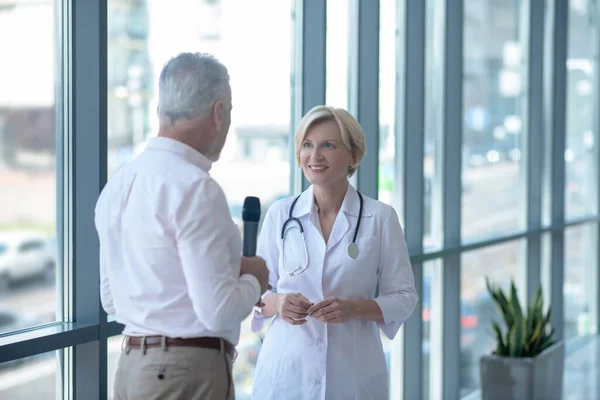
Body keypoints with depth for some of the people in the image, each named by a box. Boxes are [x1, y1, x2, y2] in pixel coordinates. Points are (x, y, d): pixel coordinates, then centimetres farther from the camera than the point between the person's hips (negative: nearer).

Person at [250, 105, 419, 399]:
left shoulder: (380, 217, -1)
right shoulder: (279, 214, 3)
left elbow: (403, 297, 1)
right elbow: (257, 292, 7)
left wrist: (354, 308, -17)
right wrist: (277, 304, -15)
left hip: (353, 373, -1)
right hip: (286, 368, 1)